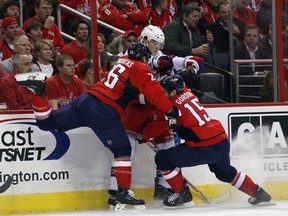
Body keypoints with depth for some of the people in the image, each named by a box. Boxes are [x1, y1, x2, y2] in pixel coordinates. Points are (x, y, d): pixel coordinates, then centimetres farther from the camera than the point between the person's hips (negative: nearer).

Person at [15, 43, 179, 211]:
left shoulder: (123, 63, 26)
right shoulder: (140, 69, 2)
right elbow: (155, 92, -7)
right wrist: (171, 111, 0)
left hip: (87, 99, 8)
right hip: (103, 110, -8)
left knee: (47, 122, 11)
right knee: (123, 150, 0)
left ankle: (38, 89, -8)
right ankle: (124, 192, -5)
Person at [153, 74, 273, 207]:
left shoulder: (175, 106, -14)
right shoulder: (187, 93, 10)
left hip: (206, 149, -9)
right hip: (222, 142, 9)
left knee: (163, 158, -4)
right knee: (226, 173, 35)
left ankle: (182, 194, 6)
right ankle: (258, 193, 42)